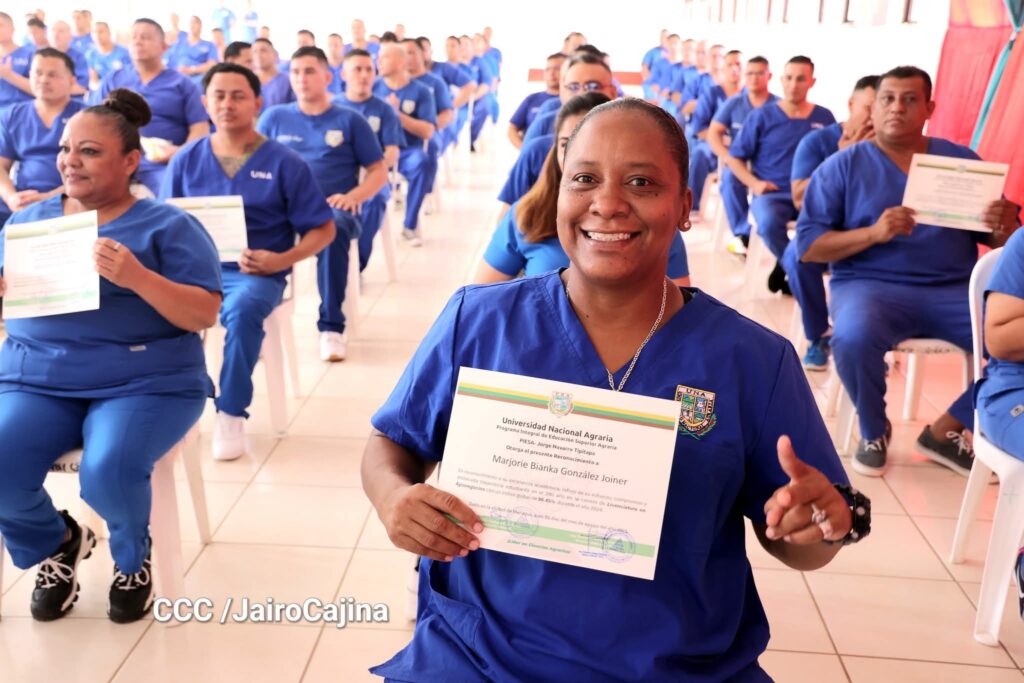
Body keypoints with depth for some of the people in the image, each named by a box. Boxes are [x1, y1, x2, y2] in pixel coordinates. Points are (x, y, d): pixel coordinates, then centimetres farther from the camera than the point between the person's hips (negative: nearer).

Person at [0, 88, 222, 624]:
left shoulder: (167, 226, 2)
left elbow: (204, 315, -7)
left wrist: (138, 277, -22)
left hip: (146, 385, -4)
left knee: (108, 473, -29)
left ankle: (132, 557, 9)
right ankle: (53, 544, 15)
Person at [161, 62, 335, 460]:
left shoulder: (284, 163, 2)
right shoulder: (186, 160, 10)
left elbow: (323, 229, 2)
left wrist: (282, 260, -15)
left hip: (256, 272, -3)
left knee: (242, 309, -36)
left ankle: (231, 415, -17)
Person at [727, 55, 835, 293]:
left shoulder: (824, 117, 10)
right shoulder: (761, 115, 4)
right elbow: (734, 157, 4)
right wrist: (754, 183, -11)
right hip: (771, 194, -2)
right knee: (769, 222, -37)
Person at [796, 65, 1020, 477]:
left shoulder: (962, 161, 13)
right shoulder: (843, 166, 4)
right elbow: (808, 247, -3)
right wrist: (873, 233, -18)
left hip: (955, 289, 3)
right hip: (870, 285, -3)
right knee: (853, 337, -36)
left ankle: (945, 432, 1)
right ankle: (874, 432, -4)